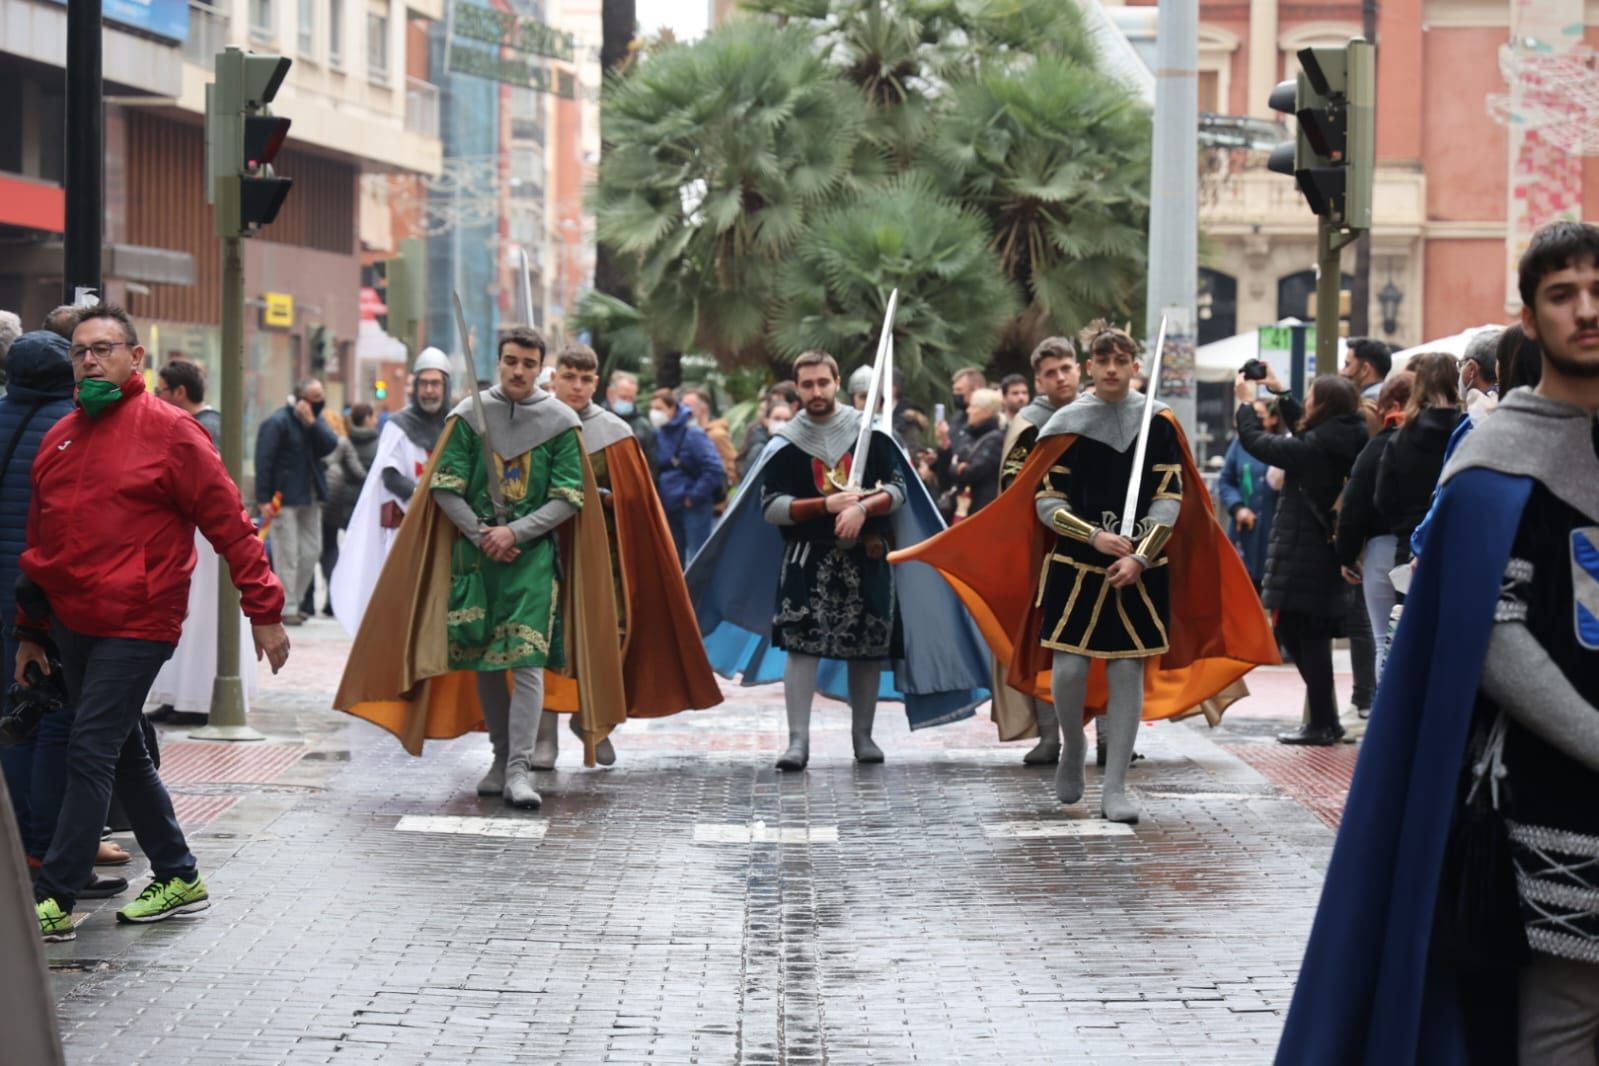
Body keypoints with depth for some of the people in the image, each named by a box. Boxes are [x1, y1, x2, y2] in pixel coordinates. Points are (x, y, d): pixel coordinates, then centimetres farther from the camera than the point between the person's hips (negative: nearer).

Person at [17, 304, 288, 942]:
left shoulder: (168, 430, -7)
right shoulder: (59, 439, 12)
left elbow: (229, 524, -7)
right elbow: (39, 541, 19)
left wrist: (264, 609, -8)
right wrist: (31, 632, 19)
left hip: (135, 626, -7)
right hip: (71, 626, 7)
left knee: (91, 756, -9)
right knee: (123, 756, 14)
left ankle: (54, 900, -5)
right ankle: (179, 878, 26)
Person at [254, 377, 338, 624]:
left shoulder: (315, 420, 11)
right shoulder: (277, 422, -11)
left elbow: (329, 445, -5)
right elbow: (263, 461, -15)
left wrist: (312, 423, -18)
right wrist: (263, 500, -20)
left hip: (311, 497, 8)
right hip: (284, 499, -7)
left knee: (312, 551, 10)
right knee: (287, 554, -6)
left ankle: (295, 601, 22)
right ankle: (287, 607, -1)